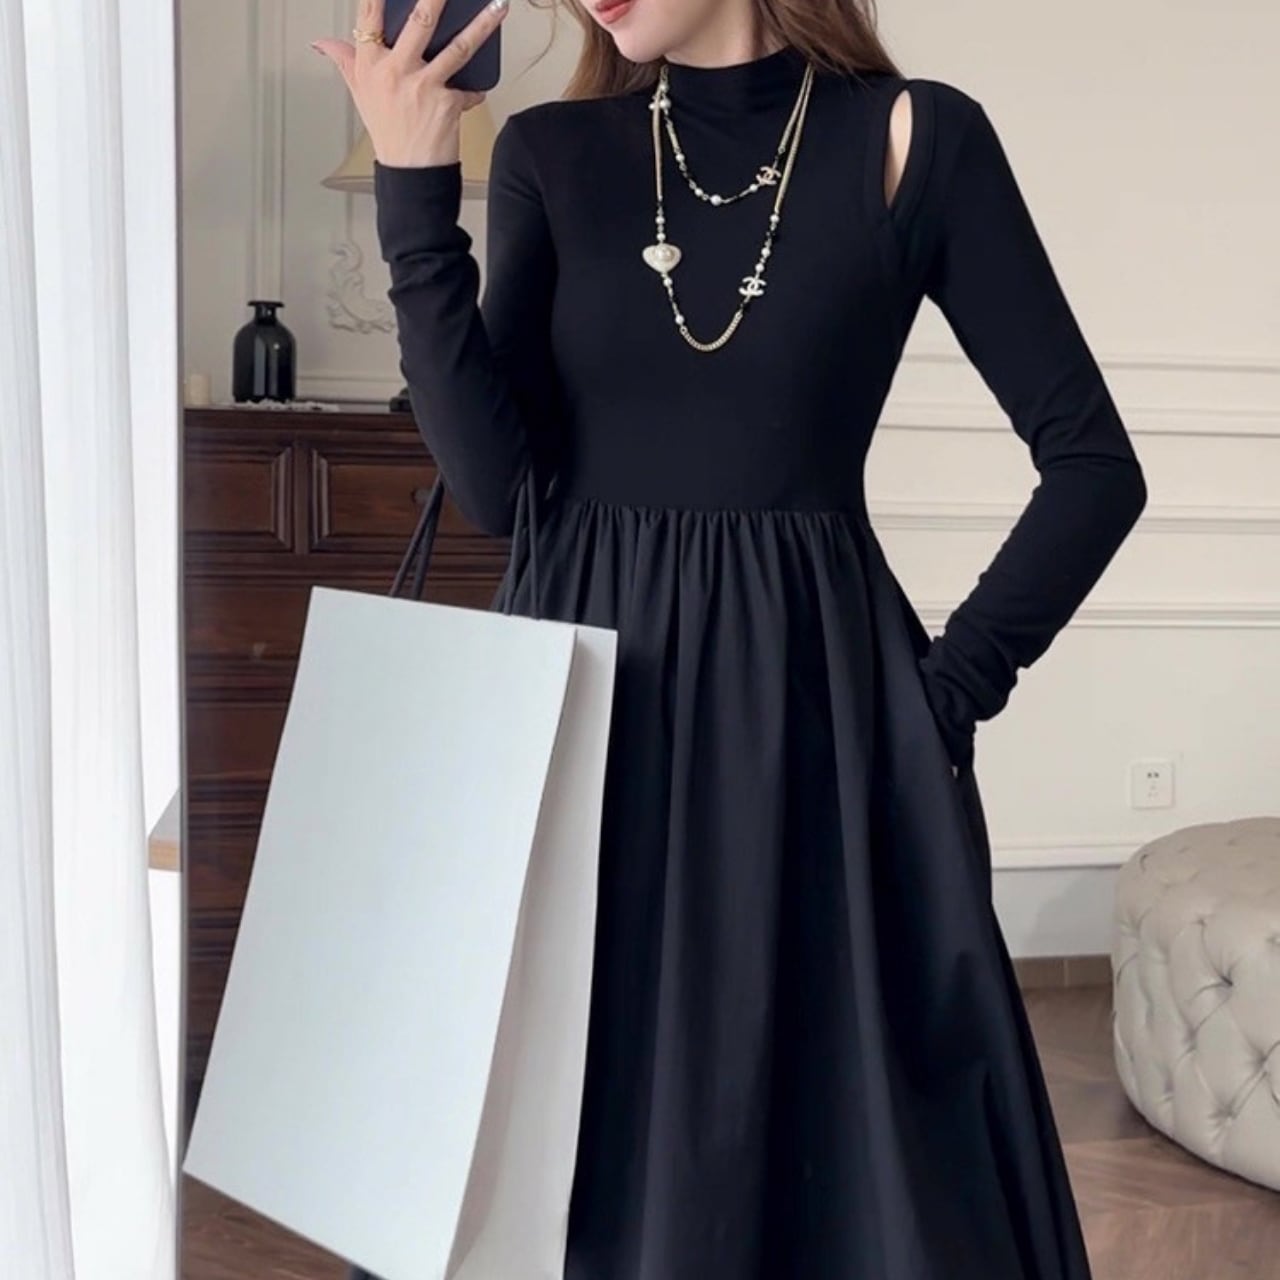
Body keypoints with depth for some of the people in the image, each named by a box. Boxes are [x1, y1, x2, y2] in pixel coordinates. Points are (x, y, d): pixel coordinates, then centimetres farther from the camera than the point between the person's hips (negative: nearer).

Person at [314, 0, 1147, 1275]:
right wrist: (413, 192, -11)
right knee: (586, 1130, 10)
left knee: (843, 1117, 5)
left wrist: (953, 687, -5)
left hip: (811, 706, -2)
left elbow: (1094, 466, -1)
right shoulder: (547, 153, 5)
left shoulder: (915, 139, -2)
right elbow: (491, 481, -5)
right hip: (580, 699, 2)